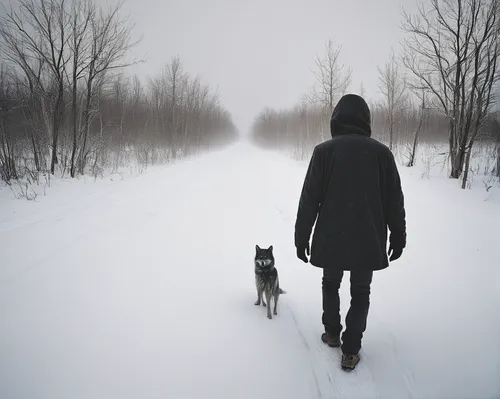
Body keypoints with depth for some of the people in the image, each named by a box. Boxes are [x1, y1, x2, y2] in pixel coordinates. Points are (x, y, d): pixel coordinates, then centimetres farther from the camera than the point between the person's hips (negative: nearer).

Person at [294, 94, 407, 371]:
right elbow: (395, 202, 3)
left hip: (331, 239, -1)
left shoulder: (324, 150, -7)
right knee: (360, 293, 16)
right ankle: (350, 351, 16)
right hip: (369, 240, 1)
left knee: (330, 284, 23)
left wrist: (301, 238, 2)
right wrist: (398, 238, 13)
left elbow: (309, 200, -7)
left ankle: (332, 333, 33)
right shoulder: (382, 152, -2)